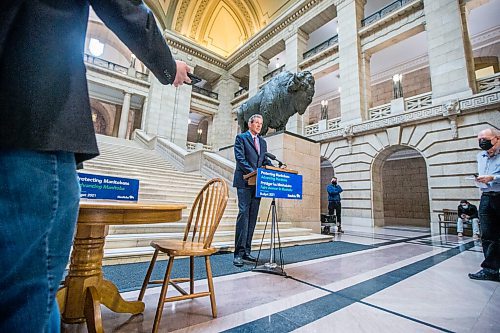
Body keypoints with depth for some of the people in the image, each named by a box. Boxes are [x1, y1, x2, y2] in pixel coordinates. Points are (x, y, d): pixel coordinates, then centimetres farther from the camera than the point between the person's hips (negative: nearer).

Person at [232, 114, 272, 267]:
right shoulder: (241, 138, 4)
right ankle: (239, 253, -7)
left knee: (253, 216, 5)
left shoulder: (263, 142, 22)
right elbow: (240, 158, -9)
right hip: (245, 181, -6)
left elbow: (265, 160, 20)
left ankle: (246, 251, 13)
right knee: (244, 213, -12)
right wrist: (252, 171, -22)